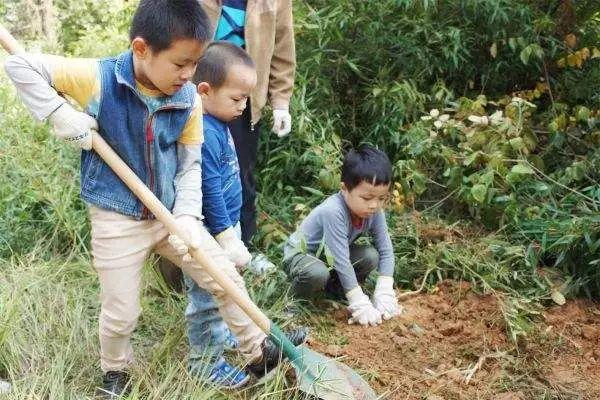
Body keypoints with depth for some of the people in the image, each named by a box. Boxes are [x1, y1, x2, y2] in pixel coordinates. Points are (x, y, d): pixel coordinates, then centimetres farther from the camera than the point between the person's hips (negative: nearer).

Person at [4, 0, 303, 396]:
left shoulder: (189, 99, -8)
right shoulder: (98, 78, -19)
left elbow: (190, 165, -1)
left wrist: (187, 216, -14)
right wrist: (62, 115, -23)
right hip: (117, 220, -3)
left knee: (227, 280, 7)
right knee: (121, 313, 7)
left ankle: (259, 351, 27)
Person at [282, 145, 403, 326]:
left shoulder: (375, 211, -16)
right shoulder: (333, 211, -36)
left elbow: (386, 251, -11)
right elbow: (341, 261, -36)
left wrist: (384, 294, -21)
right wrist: (360, 304, -33)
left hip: (329, 255, 7)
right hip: (300, 253, -7)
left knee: (371, 257, -15)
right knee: (318, 274, -38)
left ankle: (333, 288, 6)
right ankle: (296, 297, -6)